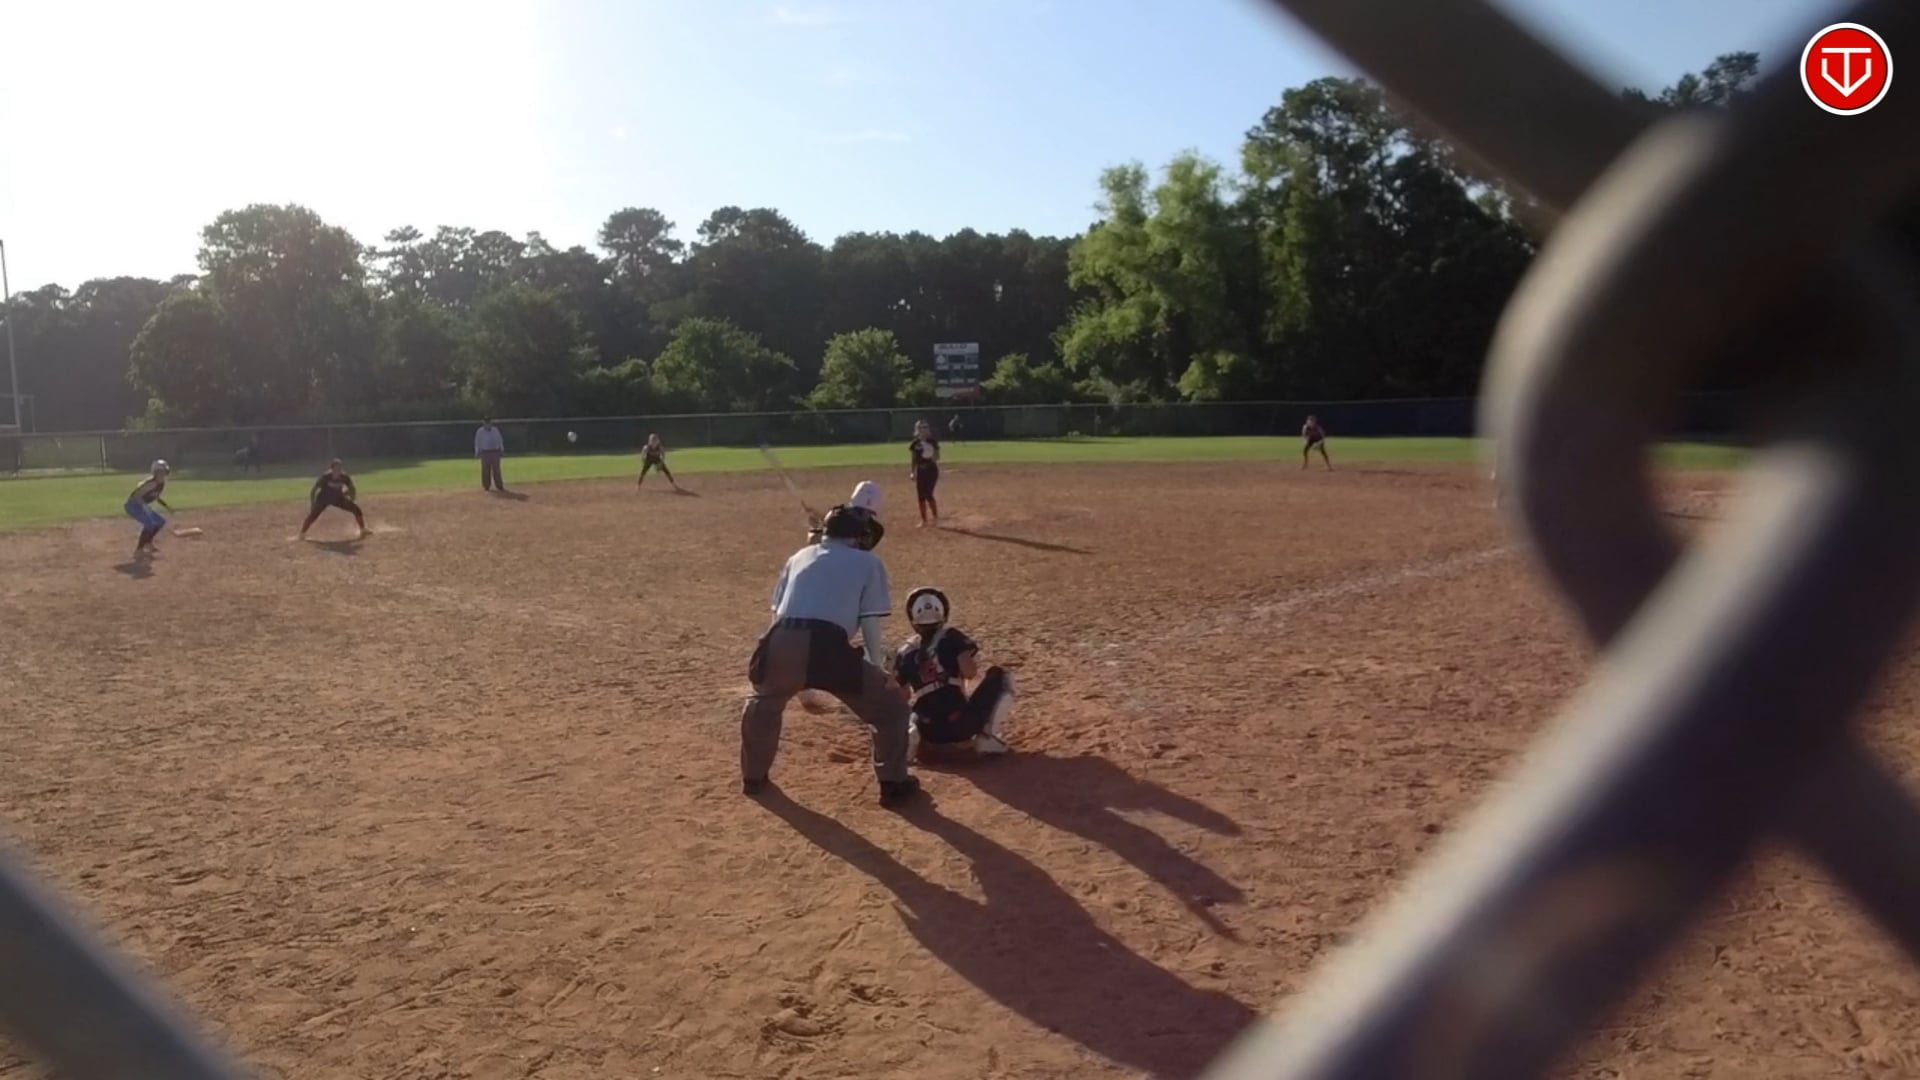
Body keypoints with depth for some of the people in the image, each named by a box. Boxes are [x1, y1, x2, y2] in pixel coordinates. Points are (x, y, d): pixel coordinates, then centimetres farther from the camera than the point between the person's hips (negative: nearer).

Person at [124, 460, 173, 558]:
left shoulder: (162, 484, 2)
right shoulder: (151, 483, -27)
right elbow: (135, 495, -31)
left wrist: (167, 507, 12)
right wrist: (144, 505, -45)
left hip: (141, 506, 10)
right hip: (133, 505, -10)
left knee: (161, 521, 15)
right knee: (149, 523, -25)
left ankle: (147, 543, 29)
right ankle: (139, 550, -20)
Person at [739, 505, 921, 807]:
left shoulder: (800, 555, 31)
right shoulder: (868, 562, 20)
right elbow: (870, 623, 10)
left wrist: (796, 676, 39)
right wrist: (877, 667, 22)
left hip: (782, 641, 4)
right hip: (827, 645, -4)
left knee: (763, 702, 36)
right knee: (890, 704, 17)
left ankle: (753, 777, 45)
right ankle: (894, 784, 20)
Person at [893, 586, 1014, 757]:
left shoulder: (904, 653, 8)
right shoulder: (952, 638, -1)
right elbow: (970, 673, -12)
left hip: (931, 734, 4)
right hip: (962, 725, -4)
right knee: (1000, 677, 14)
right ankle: (987, 737, 0)